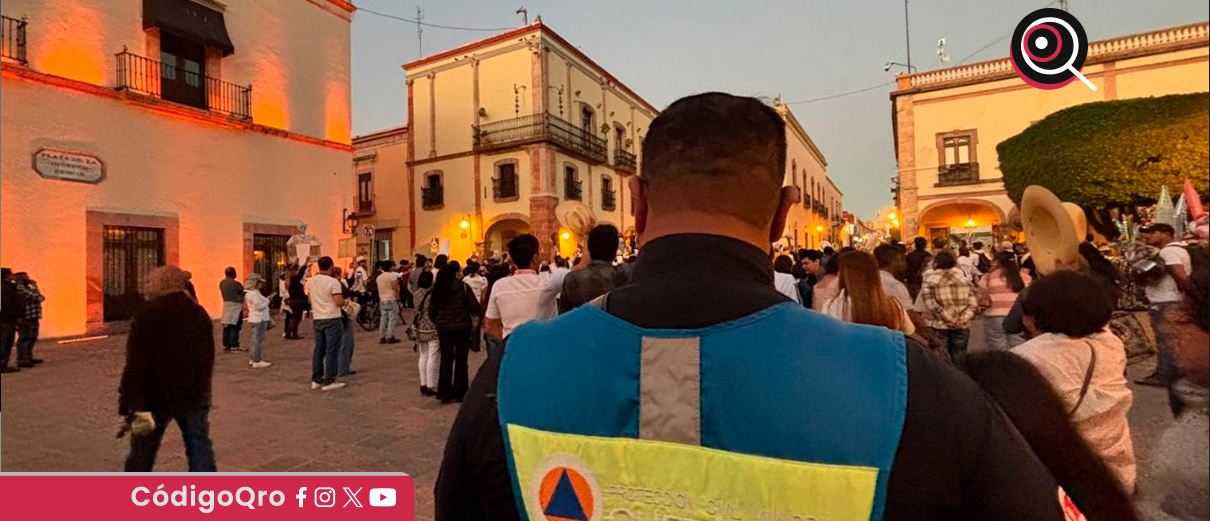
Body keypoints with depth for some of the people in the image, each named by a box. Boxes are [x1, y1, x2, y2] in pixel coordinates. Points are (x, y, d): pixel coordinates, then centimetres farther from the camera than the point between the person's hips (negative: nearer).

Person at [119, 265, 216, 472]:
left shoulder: (146, 316, -12)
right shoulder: (200, 314, 4)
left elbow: (136, 365, -16)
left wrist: (132, 406, -14)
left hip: (157, 396, -3)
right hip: (194, 395, 3)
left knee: (142, 454, 15)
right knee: (200, 449, 9)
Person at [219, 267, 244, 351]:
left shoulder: (221, 283, 6)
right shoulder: (235, 283, -16)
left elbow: (225, 293, 14)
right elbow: (244, 292, -7)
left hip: (226, 305, 7)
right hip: (236, 306, -7)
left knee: (226, 326, 10)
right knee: (235, 326, -4)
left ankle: (226, 345, 14)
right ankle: (234, 345, -4)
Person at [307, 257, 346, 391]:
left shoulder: (310, 282, 7)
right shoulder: (333, 282, -15)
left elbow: (310, 298, 19)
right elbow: (339, 302, -21)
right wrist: (344, 302, -1)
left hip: (317, 319, 7)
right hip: (332, 319, -7)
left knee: (318, 350, 14)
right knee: (332, 351, -2)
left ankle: (316, 380, 20)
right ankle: (328, 381, 0)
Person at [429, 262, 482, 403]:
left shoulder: (437, 289, 2)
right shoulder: (463, 287, -10)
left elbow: (431, 311, 5)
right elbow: (474, 307, -11)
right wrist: (482, 315, 9)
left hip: (443, 328, 4)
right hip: (461, 327, -3)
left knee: (445, 360, 12)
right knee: (461, 360, 7)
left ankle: (444, 393, 15)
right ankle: (459, 393, 12)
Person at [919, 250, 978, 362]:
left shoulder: (929, 281, -5)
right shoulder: (965, 279, 10)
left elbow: (931, 305, -16)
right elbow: (974, 301, 2)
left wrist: (949, 320, -11)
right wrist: (966, 317, -6)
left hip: (939, 327, -4)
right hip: (962, 327, 4)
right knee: (959, 360, 12)